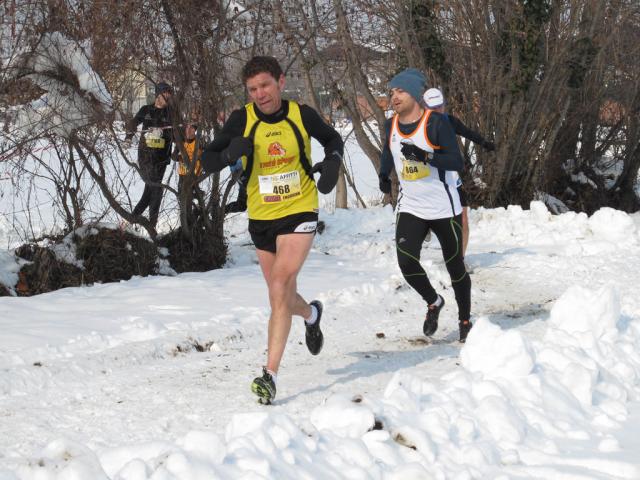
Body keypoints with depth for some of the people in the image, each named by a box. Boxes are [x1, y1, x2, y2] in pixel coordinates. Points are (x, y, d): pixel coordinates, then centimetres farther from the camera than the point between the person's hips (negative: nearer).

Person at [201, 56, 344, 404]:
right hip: (261, 219, 3)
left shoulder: (301, 115, -7)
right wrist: (230, 152, -30)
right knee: (280, 297, 16)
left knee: (281, 288, -19)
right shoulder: (242, 120, -8)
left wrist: (332, 161, -9)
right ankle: (311, 314, 53)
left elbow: (332, 139, 13)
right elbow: (207, 162, -9)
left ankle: (270, 373, -20)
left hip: (300, 213, -3)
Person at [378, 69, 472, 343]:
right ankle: (433, 302, 11)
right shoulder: (391, 126, 2)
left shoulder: (436, 123, -15)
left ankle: (465, 320, 27)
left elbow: (456, 162, -21)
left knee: (455, 267, 7)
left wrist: (425, 156, -34)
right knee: (406, 261, -16)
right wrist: (384, 174, 9)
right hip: (410, 208, 4)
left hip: (444, 208, -4)